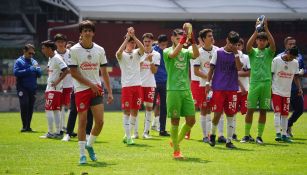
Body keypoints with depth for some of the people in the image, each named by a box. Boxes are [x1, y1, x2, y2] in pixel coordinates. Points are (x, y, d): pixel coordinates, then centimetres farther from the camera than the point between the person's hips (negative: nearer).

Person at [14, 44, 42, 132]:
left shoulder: (34, 62, 14)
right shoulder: (19, 61, 1)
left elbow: (39, 74, 12)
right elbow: (16, 72, -13)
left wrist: (36, 69, -10)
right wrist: (29, 70, -16)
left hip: (32, 88, 4)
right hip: (23, 87, -4)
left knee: (30, 107, 4)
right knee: (24, 106, -11)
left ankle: (28, 126, 10)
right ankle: (24, 126, -8)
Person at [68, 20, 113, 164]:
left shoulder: (99, 50, 6)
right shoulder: (74, 50, -5)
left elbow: (104, 72, 10)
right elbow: (73, 72, -8)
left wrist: (110, 92, 4)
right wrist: (90, 84, -12)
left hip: (96, 89, 3)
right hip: (81, 89, -3)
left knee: (100, 122, -3)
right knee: (83, 122, -4)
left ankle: (90, 145, 22)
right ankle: (82, 154, 4)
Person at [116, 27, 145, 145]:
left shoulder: (136, 53, 8)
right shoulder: (122, 55, -1)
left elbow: (142, 48, -14)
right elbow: (119, 52, -26)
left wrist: (134, 36, -23)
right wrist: (127, 38, -28)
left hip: (137, 85, 4)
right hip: (126, 86, -4)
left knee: (135, 111, 7)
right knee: (127, 111, -4)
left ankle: (127, 135, 18)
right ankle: (128, 137, -4)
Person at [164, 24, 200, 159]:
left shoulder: (186, 52, 11)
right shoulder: (167, 51, 0)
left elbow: (196, 54, -10)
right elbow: (173, 54, -24)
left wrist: (192, 40, -23)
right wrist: (183, 39, -29)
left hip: (186, 90, 5)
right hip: (173, 90, -5)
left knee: (191, 120, 2)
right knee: (175, 121, -2)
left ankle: (176, 141, 24)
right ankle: (176, 150, 6)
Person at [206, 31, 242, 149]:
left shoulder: (237, 54, 6)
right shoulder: (218, 52, 3)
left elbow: (239, 68, -10)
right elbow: (211, 68, 5)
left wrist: (236, 53, -12)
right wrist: (208, 82, -3)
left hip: (232, 89, 2)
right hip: (218, 88, -2)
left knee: (230, 115, 1)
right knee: (217, 113, -6)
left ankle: (229, 141, 8)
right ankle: (212, 134, 19)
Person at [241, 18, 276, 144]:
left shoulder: (269, 52, 9)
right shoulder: (253, 52, 9)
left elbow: (273, 45, -12)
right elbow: (248, 46, -13)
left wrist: (266, 29, -19)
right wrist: (256, 30, -20)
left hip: (266, 83, 1)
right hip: (254, 83, -1)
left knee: (263, 110, 1)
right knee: (250, 109, -2)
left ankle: (259, 136, 7)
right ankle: (247, 135, 6)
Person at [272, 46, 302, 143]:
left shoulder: (295, 63, 3)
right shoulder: (276, 60, -8)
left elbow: (296, 77, 11)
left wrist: (299, 88, -1)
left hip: (287, 92, 4)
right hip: (276, 91, -4)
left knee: (285, 114, 6)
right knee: (277, 112, -12)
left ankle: (284, 134, 11)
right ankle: (278, 133, -13)